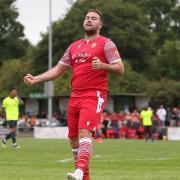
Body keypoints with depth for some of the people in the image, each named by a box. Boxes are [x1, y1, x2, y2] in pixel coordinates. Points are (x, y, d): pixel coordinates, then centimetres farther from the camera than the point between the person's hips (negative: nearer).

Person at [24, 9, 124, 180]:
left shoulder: (106, 44, 2)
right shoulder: (74, 46, 20)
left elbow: (120, 69, -5)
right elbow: (58, 70, 22)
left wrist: (102, 65, -23)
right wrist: (36, 79, 10)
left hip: (94, 96, -7)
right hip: (75, 96, 7)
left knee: (84, 131, -24)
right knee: (73, 138, 7)